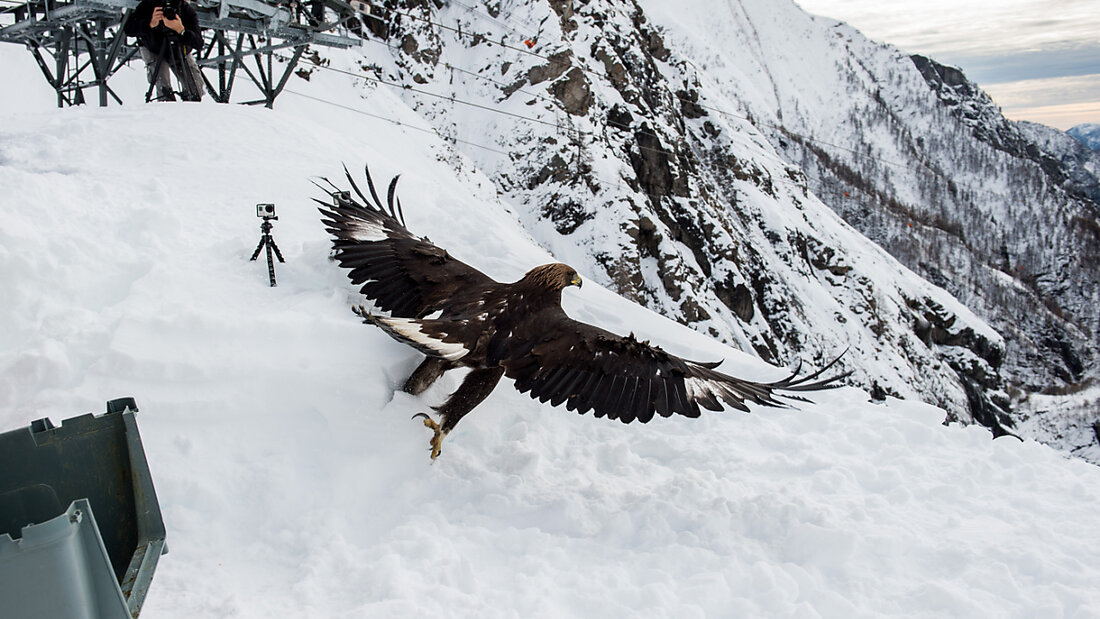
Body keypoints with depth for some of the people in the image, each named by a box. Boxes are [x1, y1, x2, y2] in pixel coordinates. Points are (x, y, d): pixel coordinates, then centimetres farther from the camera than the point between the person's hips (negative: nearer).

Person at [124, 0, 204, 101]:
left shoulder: (187, 10, -29)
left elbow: (198, 44, -35)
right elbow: (128, 29, -32)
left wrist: (181, 30, -53)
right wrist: (150, 24, -48)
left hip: (180, 50, 1)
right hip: (152, 50, -1)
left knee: (196, 88, -7)